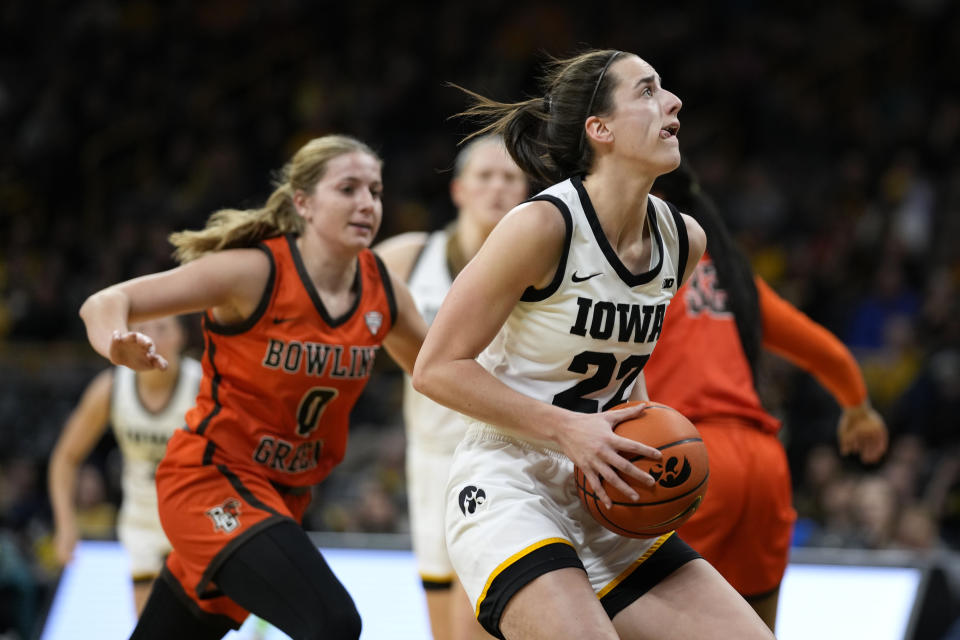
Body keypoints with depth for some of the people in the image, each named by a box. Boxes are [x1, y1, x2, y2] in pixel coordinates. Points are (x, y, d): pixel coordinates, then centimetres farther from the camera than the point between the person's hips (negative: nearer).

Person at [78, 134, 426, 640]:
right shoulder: (254, 272, -18)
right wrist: (118, 345, -39)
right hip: (209, 478, -7)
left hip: (283, 495, 7)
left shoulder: (382, 289, -2)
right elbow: (103, 303, -18)